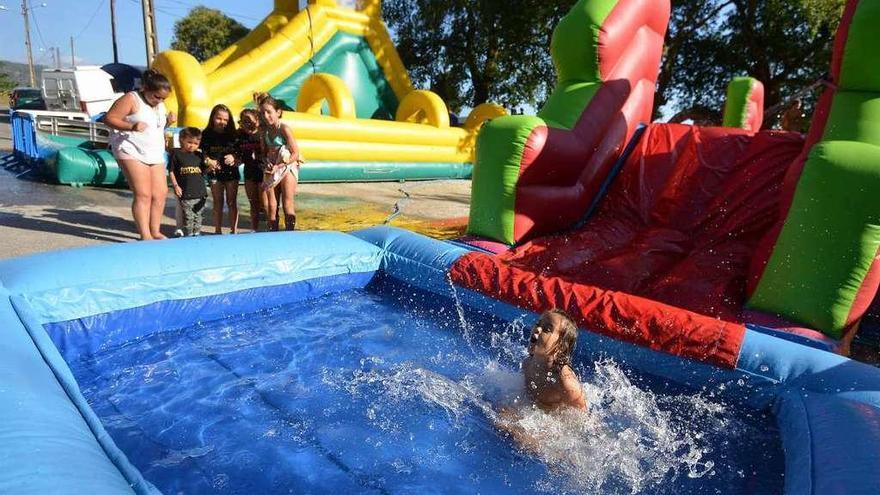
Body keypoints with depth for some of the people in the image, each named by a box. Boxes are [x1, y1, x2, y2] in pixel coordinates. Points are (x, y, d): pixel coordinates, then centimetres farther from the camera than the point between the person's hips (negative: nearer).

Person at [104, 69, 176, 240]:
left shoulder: (160, 105, 15)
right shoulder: (131, 99, -8)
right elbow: (108, 118, -11)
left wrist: (169, 121, 6)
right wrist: (131, 126, -26)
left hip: (156, 155, 8)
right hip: (132, 153, -8)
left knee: (160, 193, 4)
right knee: (143, 194, -12)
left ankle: (155, 231, 14)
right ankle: (145, 236, -11)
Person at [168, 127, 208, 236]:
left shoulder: (199, 155, 10)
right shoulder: (176, 154, -1)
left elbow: (203, 170, 16)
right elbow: (171, 171, 0)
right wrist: (175, 185, -7)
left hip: (200, 192, 3)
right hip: (185, 193, -3)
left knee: (198, 215, 11)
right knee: (188, 216, 1)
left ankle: (197, 233, 21)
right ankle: (188, 235, 12)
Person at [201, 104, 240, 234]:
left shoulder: (233, 134, -1)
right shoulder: (206, 134, -3)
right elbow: (203, 153, -3)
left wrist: (234, 158, -22)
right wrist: (208, 161, -22)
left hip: (231, 171, 0)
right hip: (215, 172, 0)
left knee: (232, 202, 5)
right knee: (217, 203, 8)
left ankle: (234, 230, 12)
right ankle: (218, 230, 16)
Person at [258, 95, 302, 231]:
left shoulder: (284, 129, -13)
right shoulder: (265, 130, 5)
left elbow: (295, 154, -16)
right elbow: (265, 151, 13)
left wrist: (279, 166, -20)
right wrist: (267, 163, -8)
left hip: (287, 168, -6)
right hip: (272, 170, 6)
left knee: (287, 204, -2)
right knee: (271, 204, 7)